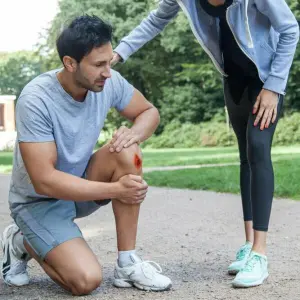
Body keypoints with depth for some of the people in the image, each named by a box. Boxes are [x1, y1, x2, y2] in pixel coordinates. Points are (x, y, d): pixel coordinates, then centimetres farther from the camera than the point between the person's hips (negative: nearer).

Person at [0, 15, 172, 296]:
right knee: (86, 279, -24)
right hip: (39, 201, -5)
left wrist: (134, 133, -21)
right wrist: (115, 190, -30)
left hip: (81, 183, 6)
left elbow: (149, 112, 3)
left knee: (127, 153, -24)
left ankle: (127, 264, -13)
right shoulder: (36, 100, -29)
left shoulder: (109, 82, -14)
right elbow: (44, 181, -30)